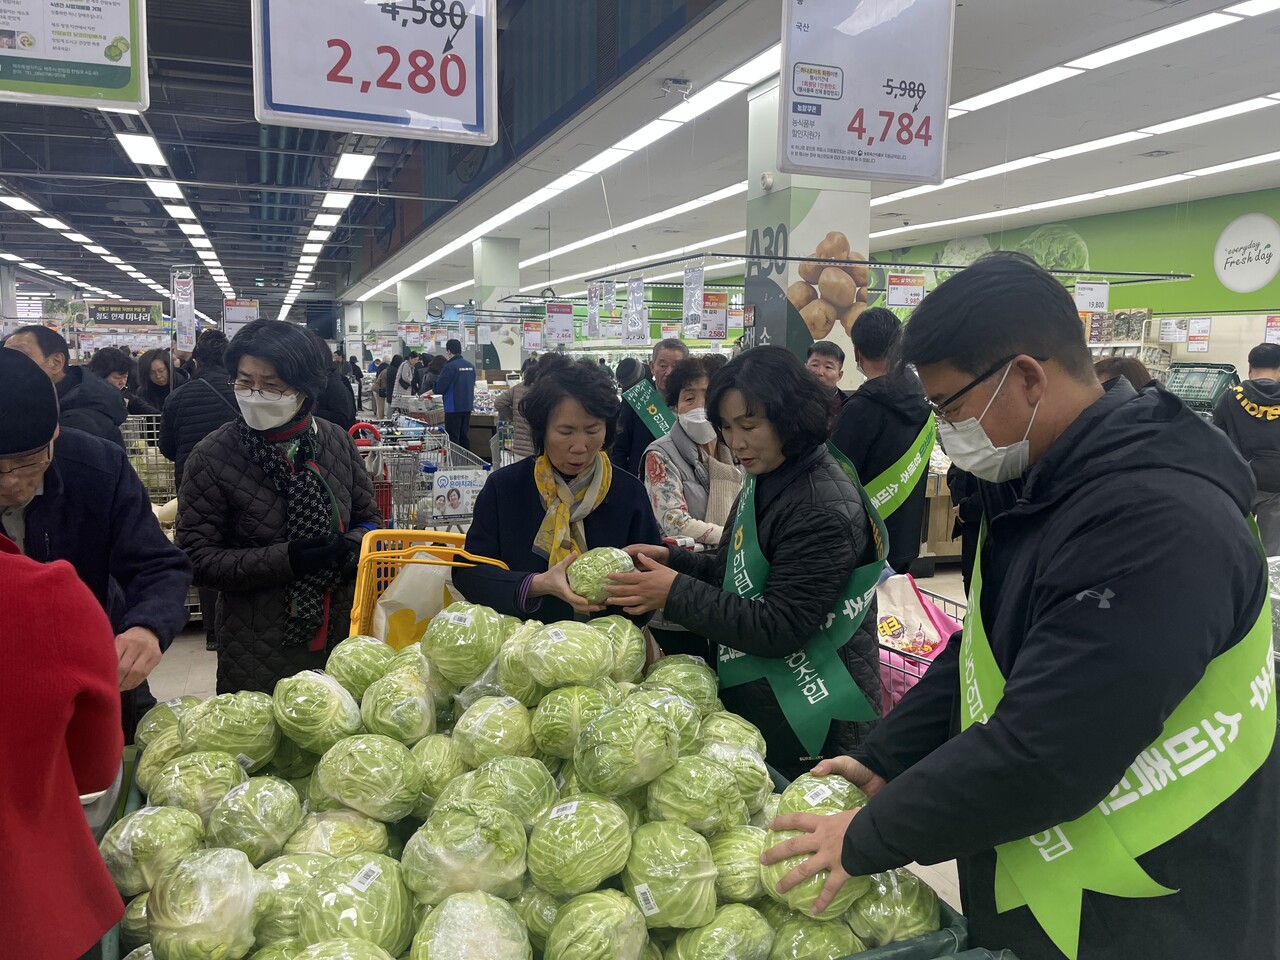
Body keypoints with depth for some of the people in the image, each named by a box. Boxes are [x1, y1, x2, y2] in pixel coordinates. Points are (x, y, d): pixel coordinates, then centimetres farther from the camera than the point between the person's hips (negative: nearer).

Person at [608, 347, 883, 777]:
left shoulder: (824, 510, -23)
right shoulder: (764, 482, 4)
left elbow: (778, 629, -24)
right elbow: (731, 570, 13)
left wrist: (677, 594, -22)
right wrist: (670, 560, -4)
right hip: (755, 700, 8)